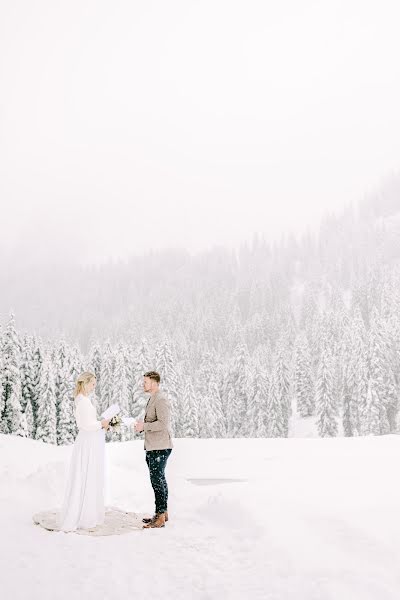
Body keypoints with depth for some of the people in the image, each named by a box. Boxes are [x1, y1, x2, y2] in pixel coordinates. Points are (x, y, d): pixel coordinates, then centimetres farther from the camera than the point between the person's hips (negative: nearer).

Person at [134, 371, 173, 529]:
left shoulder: (160, 400, -16)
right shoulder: (153, 399, 16)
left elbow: (163, 423, -24)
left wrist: (144, 426, -18)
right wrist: (142, 424, 7)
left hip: (160, 448, -10)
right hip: (152, 447, 10)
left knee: (158, 481, -6)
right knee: (158, 480, 16)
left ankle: (160, 518, 0)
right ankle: (163, 512, 26)